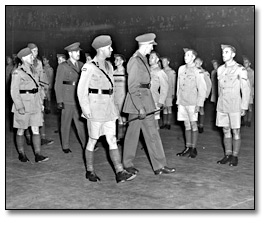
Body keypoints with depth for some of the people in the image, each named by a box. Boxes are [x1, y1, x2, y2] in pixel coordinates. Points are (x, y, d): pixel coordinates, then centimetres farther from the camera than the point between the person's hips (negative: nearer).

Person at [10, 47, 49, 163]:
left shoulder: (33, 71, 12)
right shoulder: (17, 72, -10)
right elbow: (14, 91, -12)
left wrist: (41, 103, 13)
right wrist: (19, 107, -18)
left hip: (35, 104, 6)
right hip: (23, 105, -6)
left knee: (36, 130, 1)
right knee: (21, 131, 6)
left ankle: (38, 155, 1)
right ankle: (21, 154, 19)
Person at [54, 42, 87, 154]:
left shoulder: (81, 65, 10)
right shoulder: (63, 66, -3)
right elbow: (58, 85, -4)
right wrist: (59, 101, -9)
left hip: (79, 99, 4)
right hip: (67, 100, -4)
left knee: (81, 122, 6)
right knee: (66, 124, 5)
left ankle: (85, 144, 11)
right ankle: (65, 146, 16)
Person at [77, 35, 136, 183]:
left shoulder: (109, 66, 12)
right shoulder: (89, 67, -10)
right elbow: (81, 90, -9)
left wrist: (112, 107, 16)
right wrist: (86, 110, -13)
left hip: (109, 108, 6)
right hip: (95, 107, -6)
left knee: (112, 140, 3)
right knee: (93, 140, 5)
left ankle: (120, 173, 2)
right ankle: (90, 172, 20)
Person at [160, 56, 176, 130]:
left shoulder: (172, 72, -2)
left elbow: (173, 84, -2)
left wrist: (173, 93, -5)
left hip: (169, 93, -4)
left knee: (169, 107, -2)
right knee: (164, 108, 7)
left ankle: (168, 123, 2)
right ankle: (164, 123, 12)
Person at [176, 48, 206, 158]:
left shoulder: (197, 71, -8)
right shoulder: (181, 69, 9)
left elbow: (202, 89, -9)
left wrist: (199, 104, -13)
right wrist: (178, 101, 13)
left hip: (192, 103, -5)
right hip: (182, 102, 5)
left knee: (193, 125, 0)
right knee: (186, 125, 10)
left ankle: (194, 149, 8)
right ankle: (187, 148, 18)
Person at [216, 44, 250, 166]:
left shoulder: (240, 70, -7)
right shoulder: (220, 69, 9)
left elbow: (246, 89, -6)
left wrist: (244, 107, -9)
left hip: (234, 106, -5)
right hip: (221, 106, 5)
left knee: (236, 131, 2)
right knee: (226, 131, 10)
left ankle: (235, 157, 11)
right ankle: (227, 155, 19)